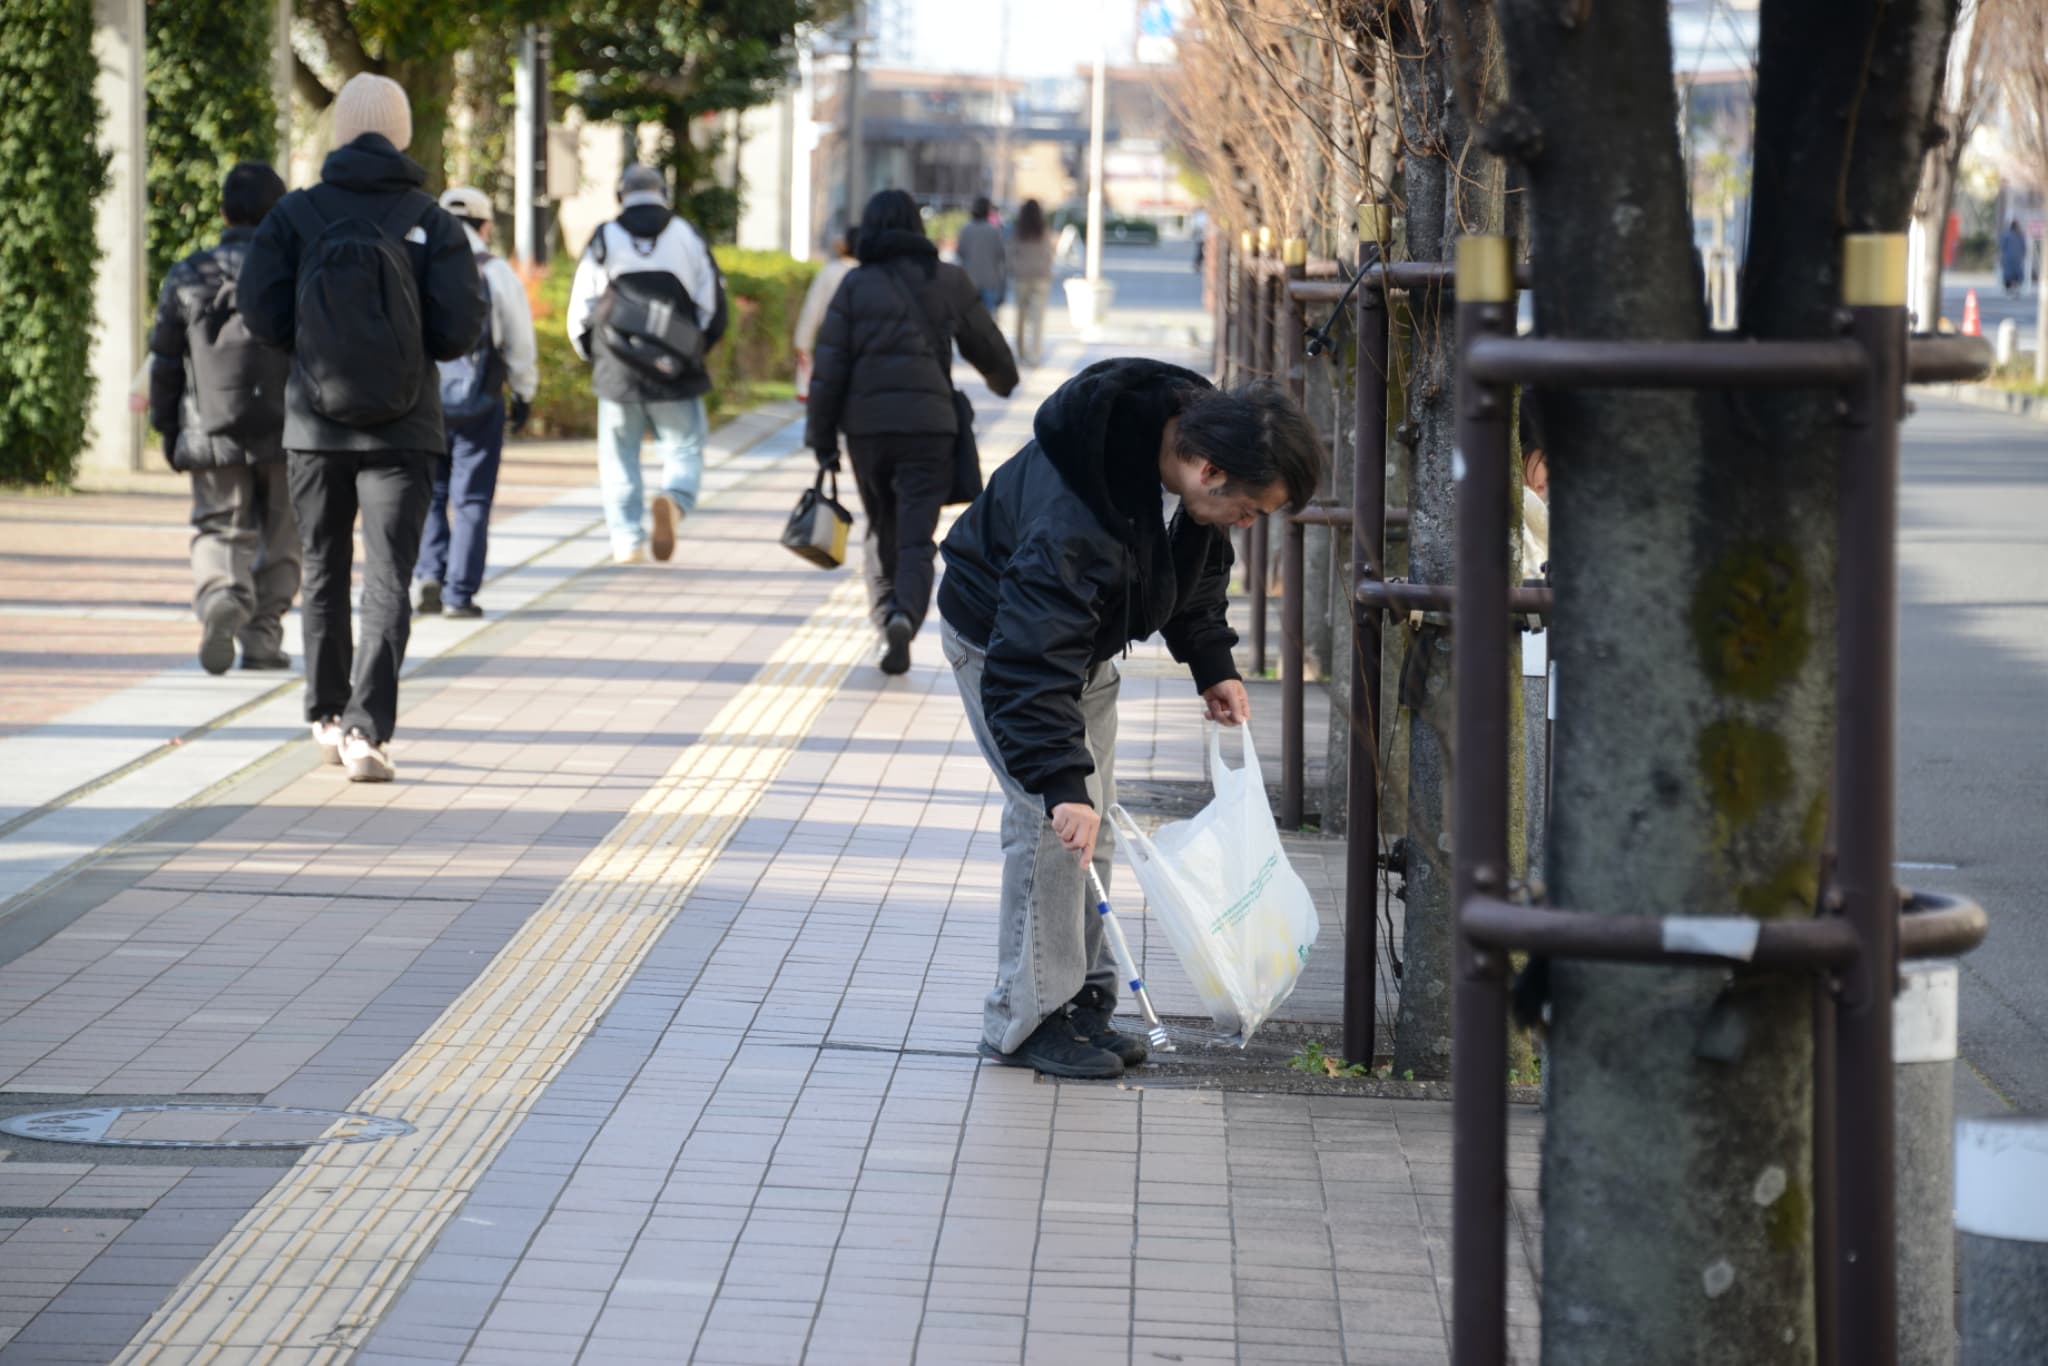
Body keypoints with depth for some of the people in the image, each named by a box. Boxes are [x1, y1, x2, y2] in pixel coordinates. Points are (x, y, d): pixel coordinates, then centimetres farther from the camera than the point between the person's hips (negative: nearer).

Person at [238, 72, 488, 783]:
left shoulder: (297, 213, -2)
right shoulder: (432, 221, -4)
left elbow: (262, 312, -7)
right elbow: (460, 327, -10)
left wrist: (316, 341, 12)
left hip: (315, 424, 1)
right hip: (403, 428, -1)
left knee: (324, 571, 17)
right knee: (388, 579, -2)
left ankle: (328, 717, 26)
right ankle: (366, 728, -15)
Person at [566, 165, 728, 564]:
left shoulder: (604, 240, 3)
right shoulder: (687, 237, 4)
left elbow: (581, 310, 3)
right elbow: (713, 303, 4)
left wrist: (595, 355, 19)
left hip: (617, 373, 0)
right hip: (675, 377, 0)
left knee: (619, 457, 11)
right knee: (683, 449, 5)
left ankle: (627, 539, 5)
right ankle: (675, 500, -26)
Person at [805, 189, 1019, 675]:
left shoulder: (855, 285, 1)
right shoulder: (948, 282, 4)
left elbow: (829, 366, -2)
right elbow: (987, 347, 16)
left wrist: (822, 437, 3)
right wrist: (1003, 379, 38)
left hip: (866, 424, 1)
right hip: (929, 424, -1)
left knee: (882, 531, 18)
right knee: (916, 537, -3)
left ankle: (886, 613, 6)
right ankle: (905, 614, -26)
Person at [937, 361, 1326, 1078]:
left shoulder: (1193, 423, -17)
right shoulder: (1075, 517, -43)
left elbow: (1198, 561, 5)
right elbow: (1030, 661, -43)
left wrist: (1213, 664, -1)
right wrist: (1061, 783, -47)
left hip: (1082, 631, 8)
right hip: (999, 636, -8)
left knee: (1093, 817, 10)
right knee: (1051, 820, -14)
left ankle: (1080, 1002, 18)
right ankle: (1028, 1020, -6)